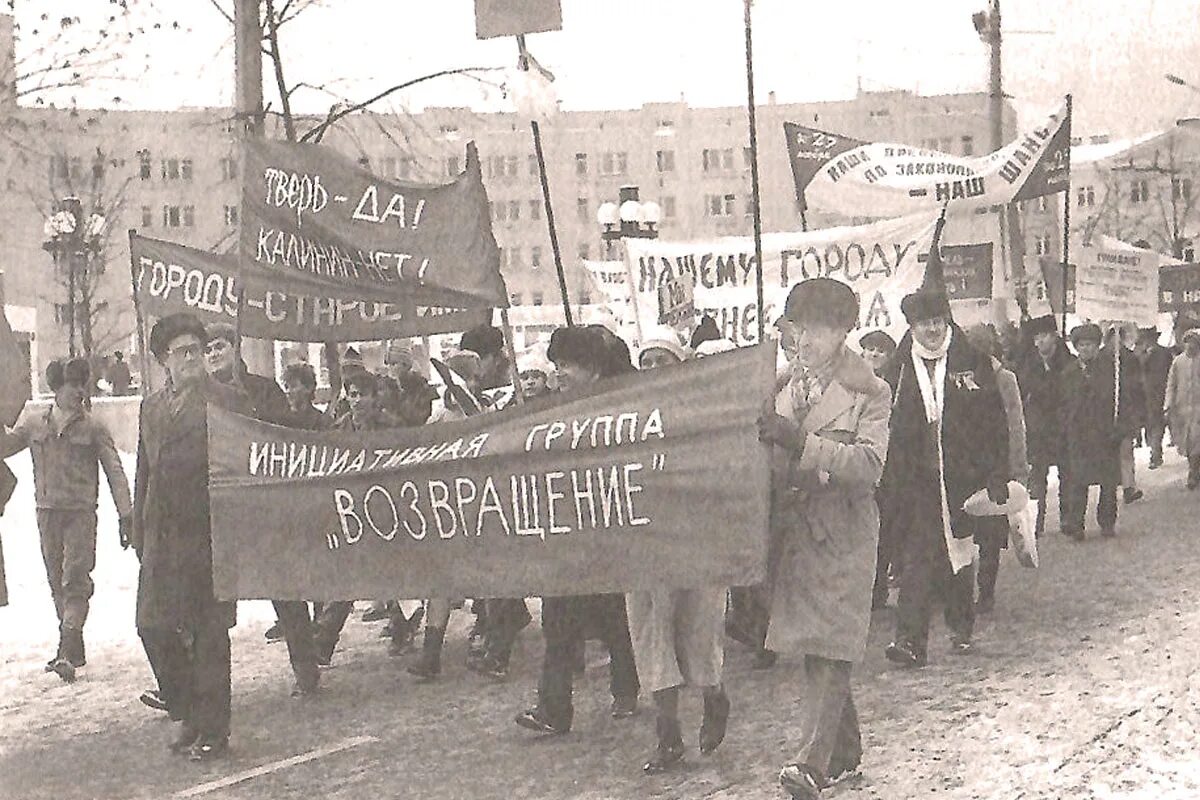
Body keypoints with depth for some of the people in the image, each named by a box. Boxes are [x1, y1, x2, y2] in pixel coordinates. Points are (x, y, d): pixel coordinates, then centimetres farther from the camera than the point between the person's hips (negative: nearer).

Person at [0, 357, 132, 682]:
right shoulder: (34, 423, 8)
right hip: (47, 512, 4)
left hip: (81, 512, -4)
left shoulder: (93, 428, -1)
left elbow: (115, 472, -1)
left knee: (75, 581, -12)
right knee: (57, 583, 7)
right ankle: (74, 650, 16)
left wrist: (126, 515, -6)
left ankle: (67, 652, -18)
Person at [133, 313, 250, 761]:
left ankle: (212, 730, 9)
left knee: (209, 633, -1)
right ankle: (189, 715, 21)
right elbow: (144, 472, 18)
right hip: (162, 535, 5)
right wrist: (140, 534, 13)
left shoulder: (228, 401, -1)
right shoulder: (151, 408, 16)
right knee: (154, 626, 2)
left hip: (209, 533, -5)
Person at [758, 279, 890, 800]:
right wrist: (763, 439, -5)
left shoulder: (870, 393, -2)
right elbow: (771, 461, 17)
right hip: (794, 529, 5)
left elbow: (869, 464, -16)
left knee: (830, 647, -12)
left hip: (844, 536, -5)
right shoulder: (784, 388, 12)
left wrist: (802, 443, -26)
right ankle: (844, 750, 27)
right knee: (813, 646, 12)